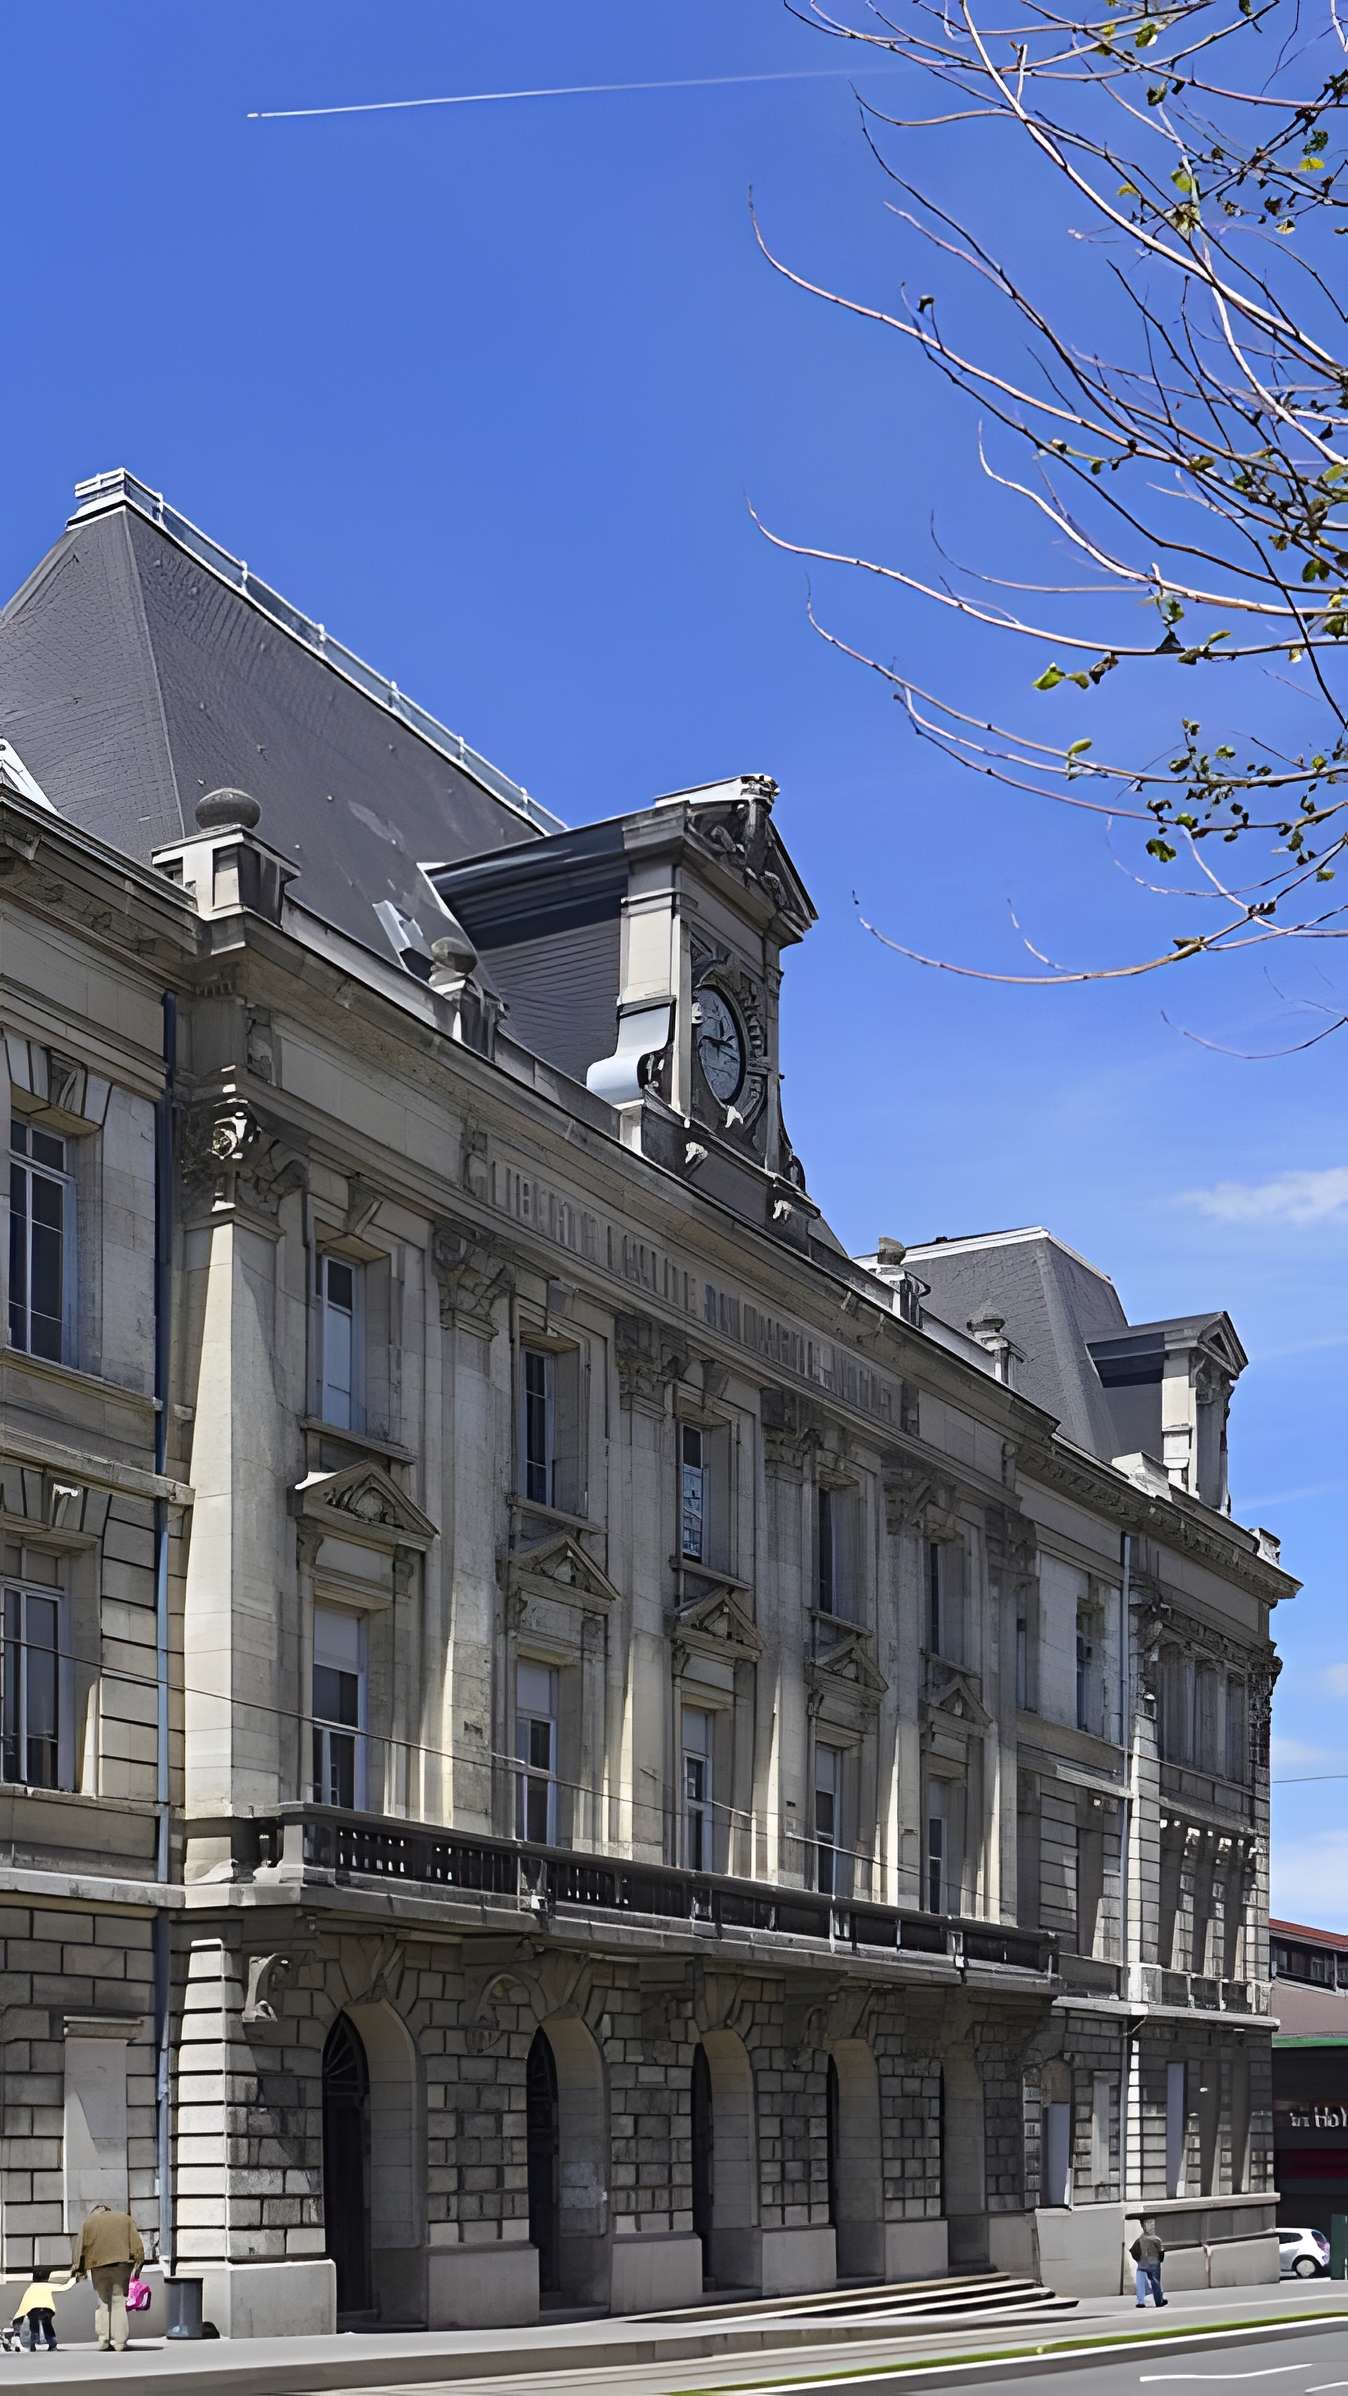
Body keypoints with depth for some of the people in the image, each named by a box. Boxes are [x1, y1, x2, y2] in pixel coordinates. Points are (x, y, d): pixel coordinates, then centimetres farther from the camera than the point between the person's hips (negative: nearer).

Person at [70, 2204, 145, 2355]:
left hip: (99, 2265, -1)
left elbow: (81, 2247, 3)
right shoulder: (125, 2219, 15)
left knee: (102, 2304, 10)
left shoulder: (89, 2222, 11)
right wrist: (138, 2263, 5)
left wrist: (78, 2269, 4)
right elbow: (136, 2243, 6)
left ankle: (103, 2341, 2)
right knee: (119, 2303, 5)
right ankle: (120, 2343, 0)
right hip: (121, 2263, 1)